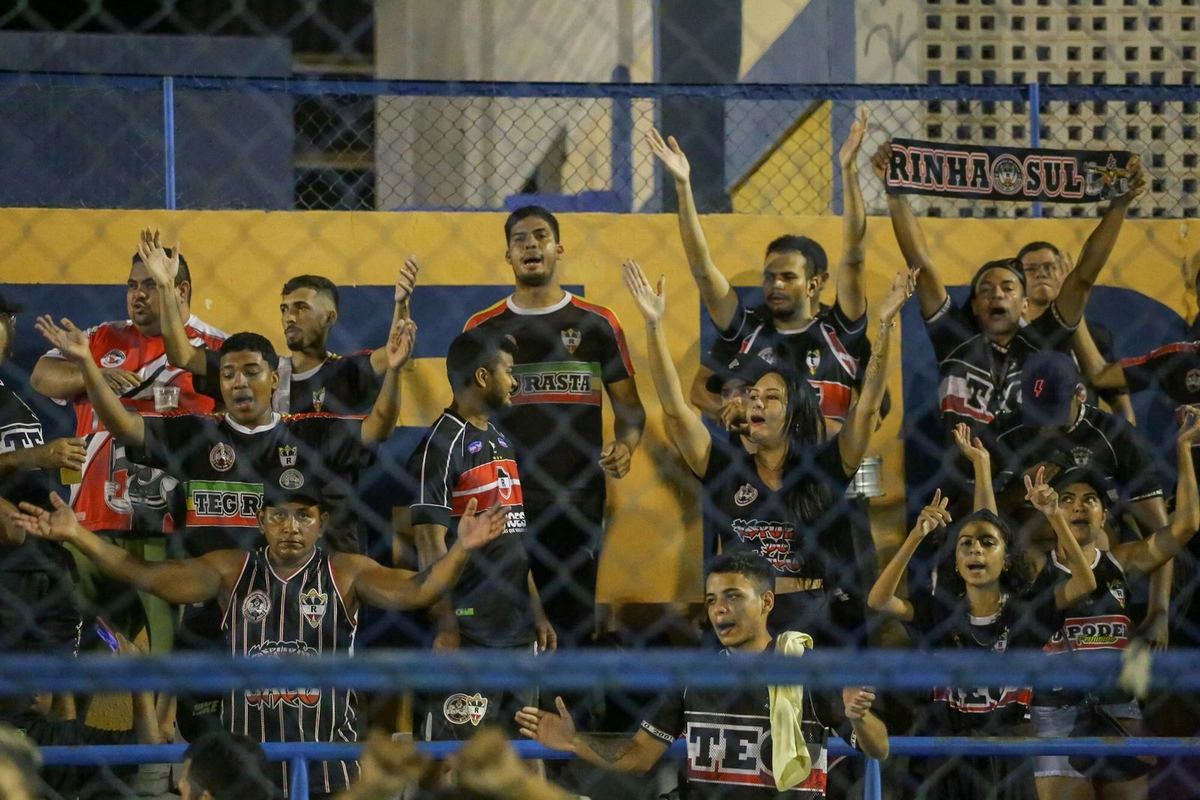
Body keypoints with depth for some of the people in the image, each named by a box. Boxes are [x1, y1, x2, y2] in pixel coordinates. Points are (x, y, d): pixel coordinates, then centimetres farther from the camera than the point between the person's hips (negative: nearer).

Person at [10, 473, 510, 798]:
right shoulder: (232, 571, 4)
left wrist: (460, 551, -31)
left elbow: (413, 591, -13)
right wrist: (78, 537, -14)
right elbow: (153, 578, -3)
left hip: (329, 759, -1)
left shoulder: (346, 574, -1)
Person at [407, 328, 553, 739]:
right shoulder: (440, 444, -10)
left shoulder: (501, 442, 18)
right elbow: (430, 545, -16)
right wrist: (447, 627, -21)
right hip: (470, 630, -9)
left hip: (518, 629, 9)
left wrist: (537, 613, 18)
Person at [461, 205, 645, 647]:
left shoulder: (597, 324, 7)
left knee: (575, 625, 1)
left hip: (577, 501, 0)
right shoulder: (482, 328, 10)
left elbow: (629, 406, 10)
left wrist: (625, 446, -10)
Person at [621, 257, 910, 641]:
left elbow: (868, 404, -1)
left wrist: (885, 326, -11)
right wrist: (654, 326, -5)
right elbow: (674, 407, 3)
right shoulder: (725, 470, 9)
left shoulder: (822, 472, 6)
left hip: (807, 620, -1)